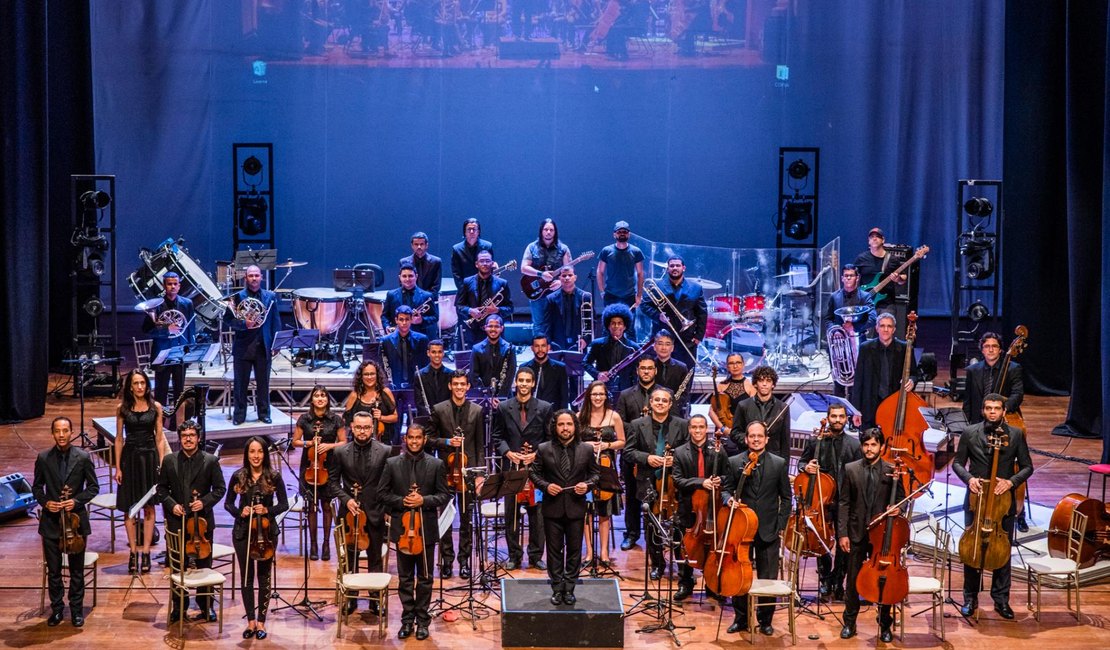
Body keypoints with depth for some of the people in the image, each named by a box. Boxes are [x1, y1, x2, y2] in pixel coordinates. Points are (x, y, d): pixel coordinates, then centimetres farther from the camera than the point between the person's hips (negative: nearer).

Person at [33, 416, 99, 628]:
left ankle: (76, 610, 20)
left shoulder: (83, 457, -5)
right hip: (51, 522, 1)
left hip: (76, 519, -1)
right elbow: (37, 487, 9)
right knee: (53, 570, 9)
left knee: (76, 569, 8)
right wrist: (45, 502, -10)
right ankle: (57, 609, 22)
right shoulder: (43, 458, -1)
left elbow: (93, 487, 1)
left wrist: (76, 501, -15)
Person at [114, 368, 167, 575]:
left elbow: (159, 438, 4)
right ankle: (133, 553, 10)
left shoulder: (155, 407, 1)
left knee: (149, 508, 4)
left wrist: (161, 464, -2)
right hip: (130, 457, 0)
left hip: (150, 457, 0)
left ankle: (145, 552, 9)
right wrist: (118, 467, 0)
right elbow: (119, 438, 4)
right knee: (129, 509, 2)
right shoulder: (122, 408, 0)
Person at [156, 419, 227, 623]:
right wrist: (171, 505, -9)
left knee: (204, 566, 7)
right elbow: (161, 488, 7)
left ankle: (206, 607, 18)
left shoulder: (210, 461, -3)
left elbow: (220, 488, -1)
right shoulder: (169, 461, 3)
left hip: (202, 521, -2)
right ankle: (179, 607, 20)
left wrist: (205, 502, -17)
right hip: (177, 521, 2)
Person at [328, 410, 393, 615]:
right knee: (350, 558, 10)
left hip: (375, 513, -1)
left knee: (375, 559, 7)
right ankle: (351, 600, 20)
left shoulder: (385, 452, -4)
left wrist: (388, 508, -6)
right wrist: (346, 499, -11)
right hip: (350, 512, 1)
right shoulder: (340, 453, -1)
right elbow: (332, 482, 3)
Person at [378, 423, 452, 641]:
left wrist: (424, 500, -16)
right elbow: (383, 492, 2)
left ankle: (422, 619, 15)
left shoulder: (436, 465, 0)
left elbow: (444, 495, 0)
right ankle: (407, 618, 17)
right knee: (405, 577, 8)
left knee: (425, 577, 6)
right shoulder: (392, 464, 1)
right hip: (402, 527, 1)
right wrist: (402, 501, -13)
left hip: (427, 527, 0)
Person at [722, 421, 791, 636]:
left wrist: (780, 525, 0)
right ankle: (741, 618, 21)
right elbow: (726, 489, 8)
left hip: (769, 530, -1)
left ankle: (765, 620, 18)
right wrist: (729, 498, -16)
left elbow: (786, 497, 5)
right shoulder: (735, 462, 2)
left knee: (768, 578, 3)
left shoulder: (779, 463, 1)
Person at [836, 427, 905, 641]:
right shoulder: (850, 469, 1)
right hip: (856, 533, 0)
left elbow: (900, 498, 9)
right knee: (853, 580, 7)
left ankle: (885, 625, 17)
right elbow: (843, 503, 1)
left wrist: (897, 508, -15)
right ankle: (849, 622, 20)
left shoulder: (892, 471, 0)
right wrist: (842, 533, -5)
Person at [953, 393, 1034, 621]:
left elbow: (1027, 467, 2)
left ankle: (1001, 599, 16)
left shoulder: (1016, 435, 0)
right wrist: (968, 478, -13)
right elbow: (958, 463, 6)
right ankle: (970, 598, 17)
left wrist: (1011, 481, -16)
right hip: (976, 498, 0)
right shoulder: (969, 433, 1)